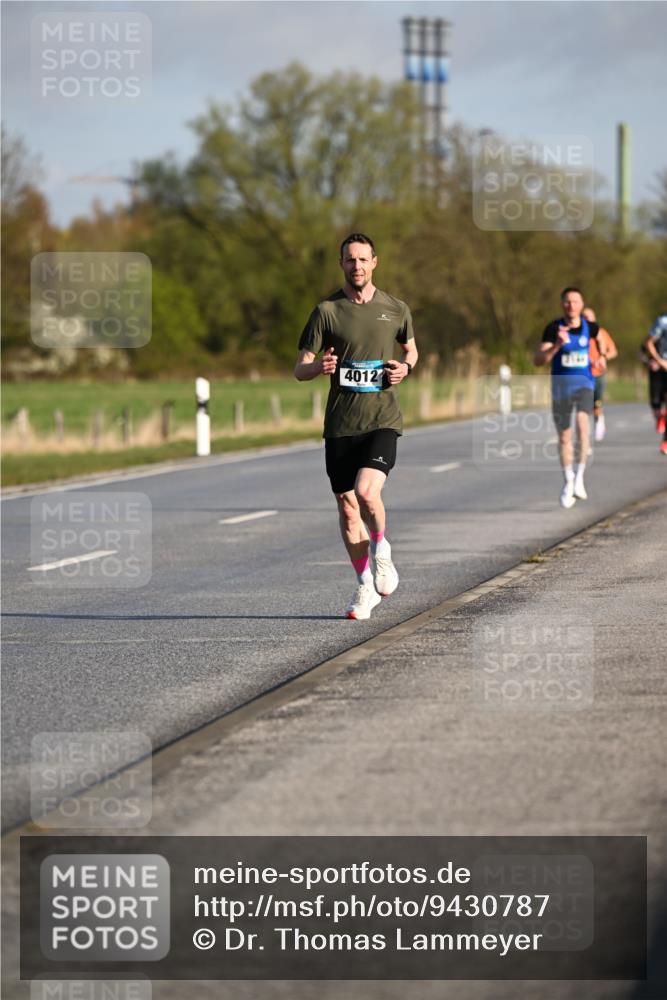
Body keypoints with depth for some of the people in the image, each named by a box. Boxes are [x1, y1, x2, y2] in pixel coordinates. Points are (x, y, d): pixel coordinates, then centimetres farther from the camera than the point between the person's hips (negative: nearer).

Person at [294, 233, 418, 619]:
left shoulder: (396, 309, 5)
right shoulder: (326, 311, 2)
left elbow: (411, 349, 24)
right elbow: (300, 369, 2)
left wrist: (405, 367, 1)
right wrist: (319, 367, -21)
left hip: (382, 419, -1)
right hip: (340, 424, 2)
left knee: (367, 491, -23)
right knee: (347, 508, 5)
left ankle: (381, 552, 7)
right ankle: (367, 586, 22)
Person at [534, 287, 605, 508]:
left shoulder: (589, 327, 1)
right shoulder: (553, 328, -7)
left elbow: (599, 336, 28)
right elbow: (538, 359, -14)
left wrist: (602, 355, 16)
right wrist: (557, 345, -26)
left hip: (584, 383, 0)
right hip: (560, 384, 0)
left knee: (582, 424, -27)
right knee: (564, 436, 9)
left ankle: (579, 476, -20)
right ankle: (568, 482, 27)